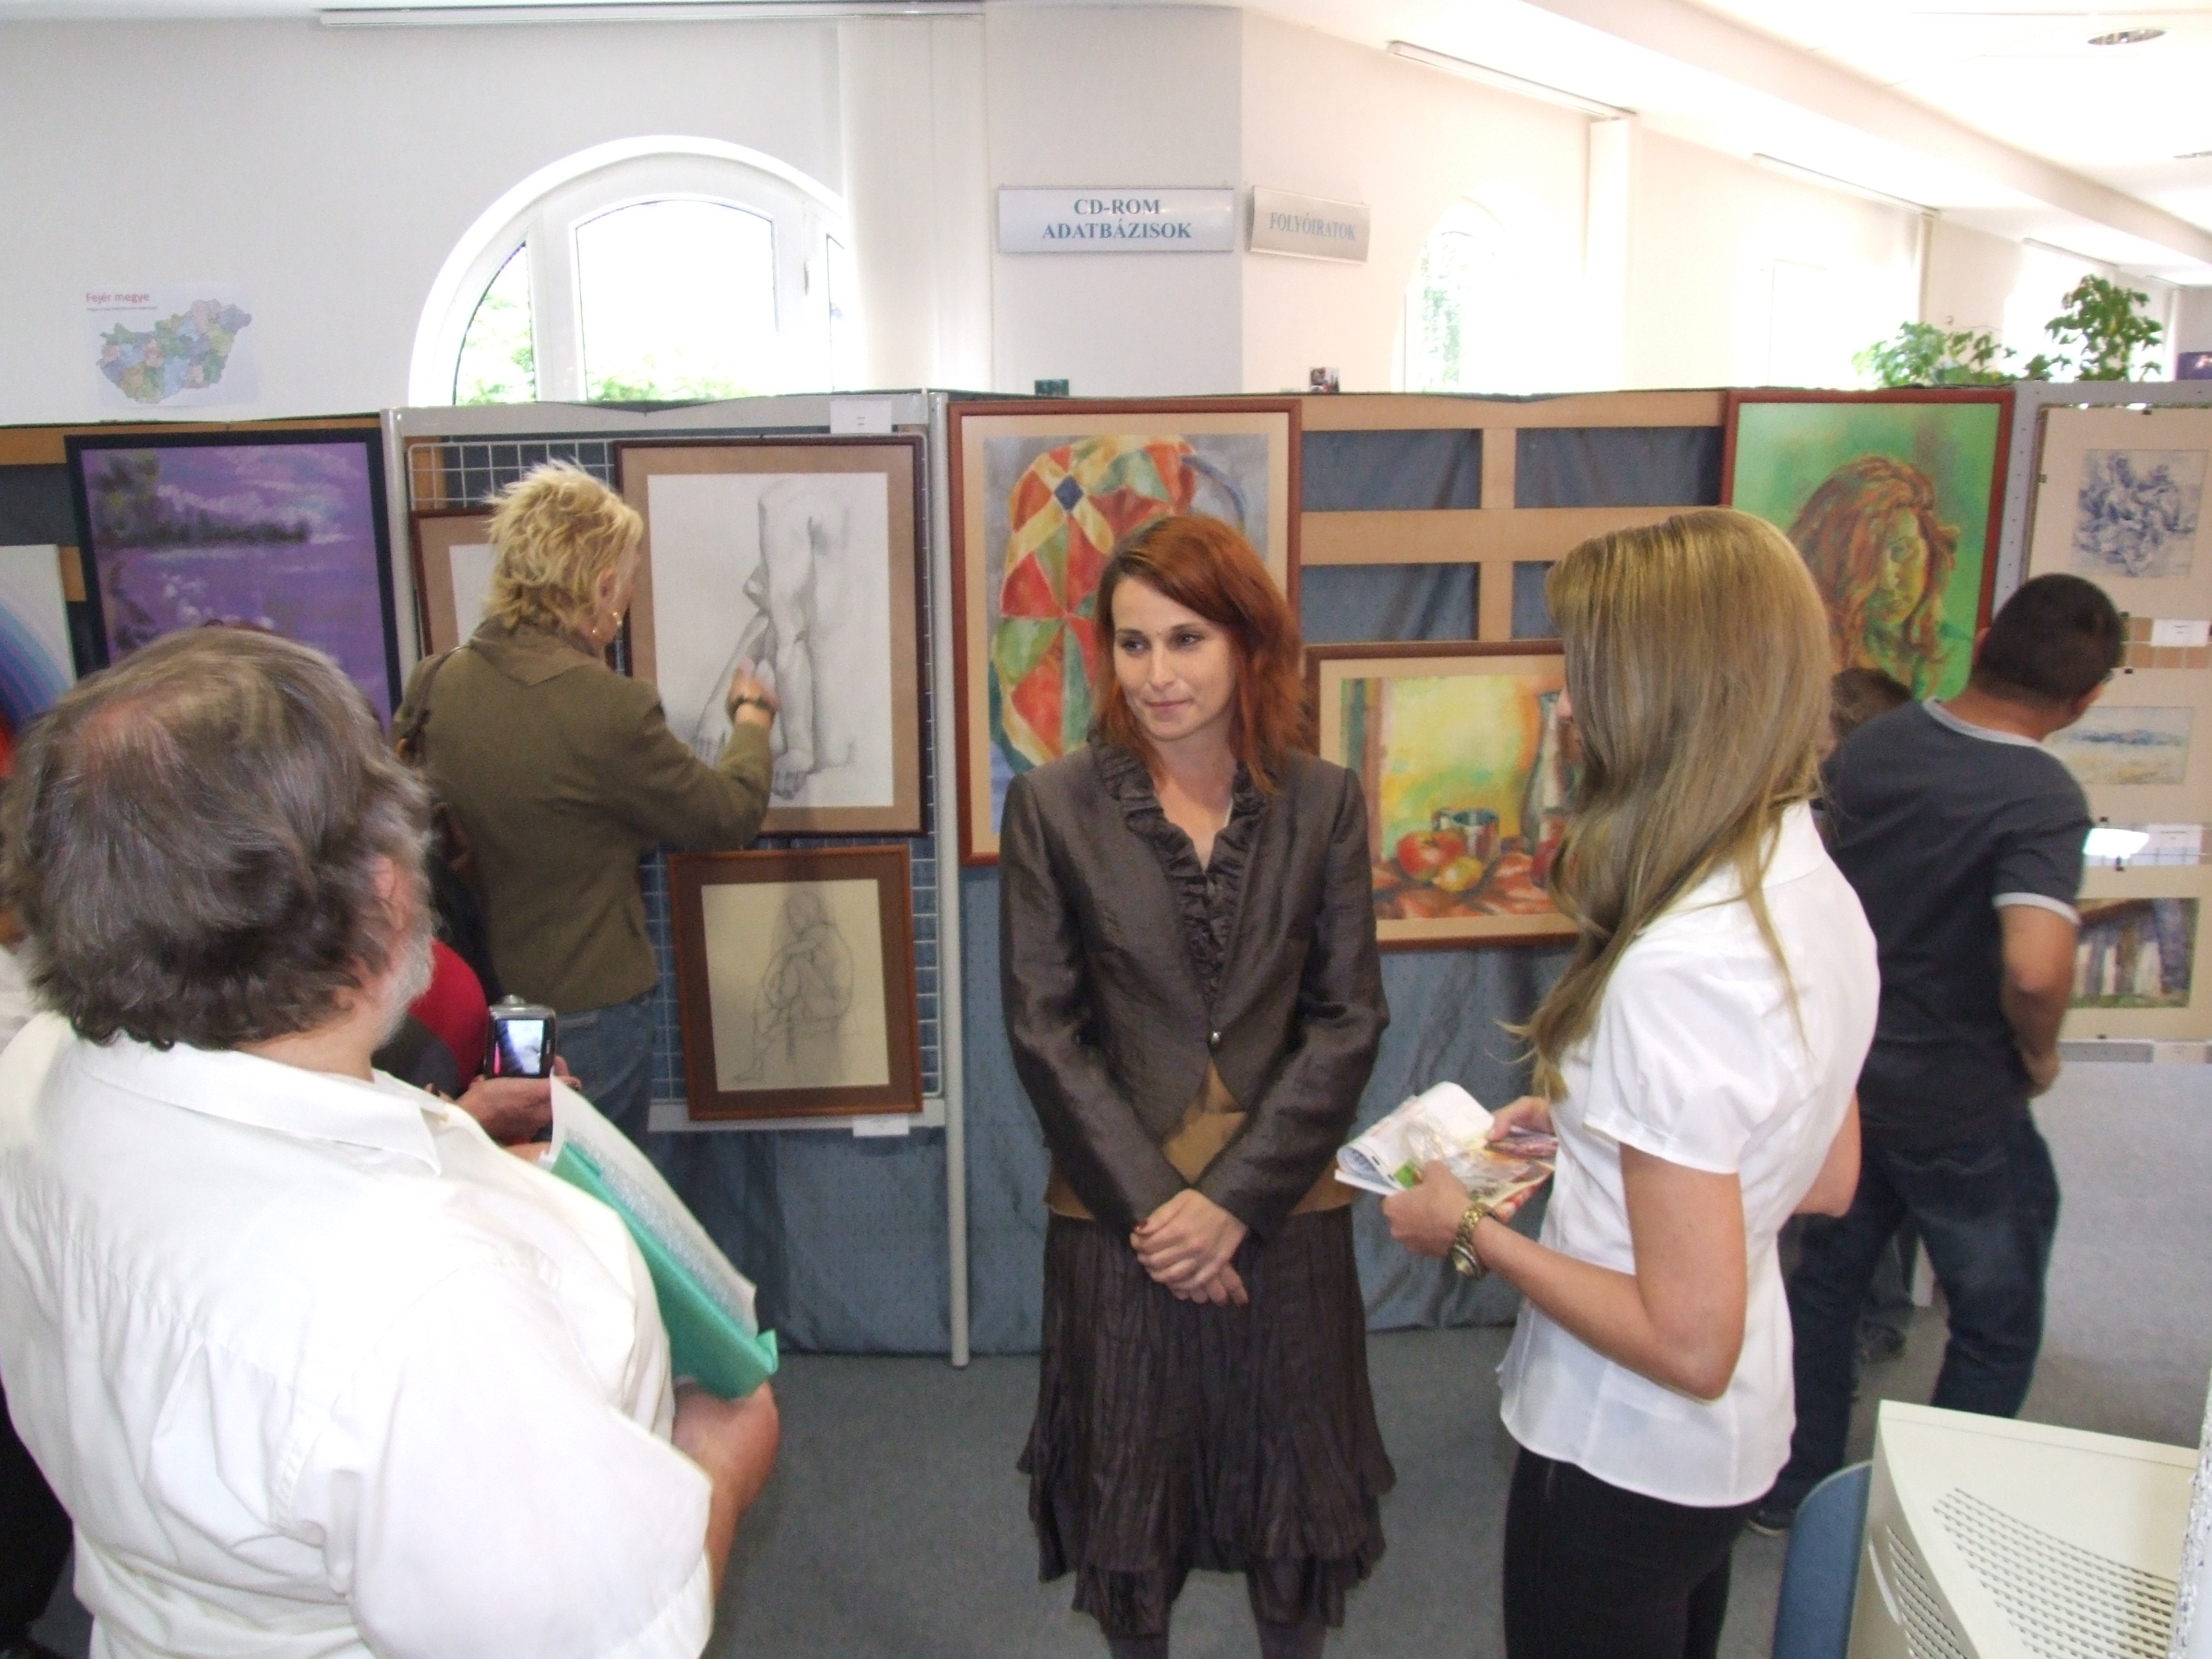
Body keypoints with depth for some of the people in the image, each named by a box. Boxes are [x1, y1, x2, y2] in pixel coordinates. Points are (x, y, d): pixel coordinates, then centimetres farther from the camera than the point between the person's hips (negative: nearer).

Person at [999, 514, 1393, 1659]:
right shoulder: (1053, 806, -6)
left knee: (1295, 1500, 17)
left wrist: (1232, 1201, -12)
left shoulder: (1323, 804, -3)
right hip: (1118, 1217, 0)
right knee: (1126, 1504, 16)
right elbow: (1043, 1030, -6)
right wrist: (1151, 1202, -11)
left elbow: (1348, 1021, -4)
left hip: (1283, 1214, 1)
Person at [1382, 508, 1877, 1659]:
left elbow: (1688, 1342, -28)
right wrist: (1592, 1120, 7)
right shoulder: (1815, 887, -4)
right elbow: (1824, 1182, 8)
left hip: (1627, 1461, -8)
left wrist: (1474, 1234, -17)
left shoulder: (1676, 969, -32)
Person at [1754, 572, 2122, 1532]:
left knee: (1826, 1279, 22)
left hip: (1846, 1080, 6)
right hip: (1961, 1107, -6)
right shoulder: (2043, 800, -24)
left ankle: (1792, 1489, 35)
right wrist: (2039, 1058, -17)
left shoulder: (1871, 745, -6)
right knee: (1997, 1327, 17)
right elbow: (2035, 970, -38)